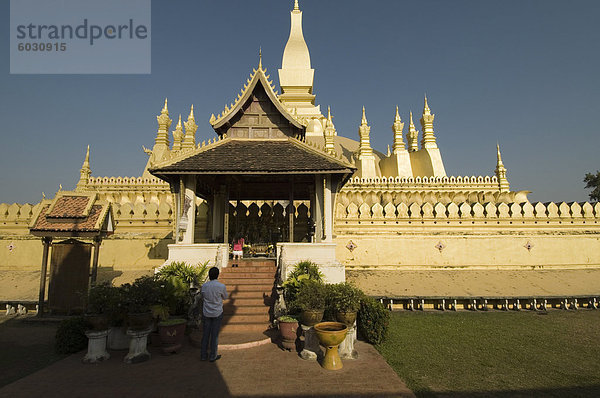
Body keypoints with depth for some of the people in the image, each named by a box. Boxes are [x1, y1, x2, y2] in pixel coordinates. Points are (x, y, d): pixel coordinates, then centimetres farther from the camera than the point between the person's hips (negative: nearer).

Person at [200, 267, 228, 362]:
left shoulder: (204, 286, -8)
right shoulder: (221, 286, -16)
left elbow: (202, 296, 9)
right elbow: (225, 297, 2)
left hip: (206, 313, 3)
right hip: (217, 313, -2)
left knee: (205, 334, 14)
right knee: (215, 334, 8)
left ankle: (203, 355, 25)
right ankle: (213, 356, 18)